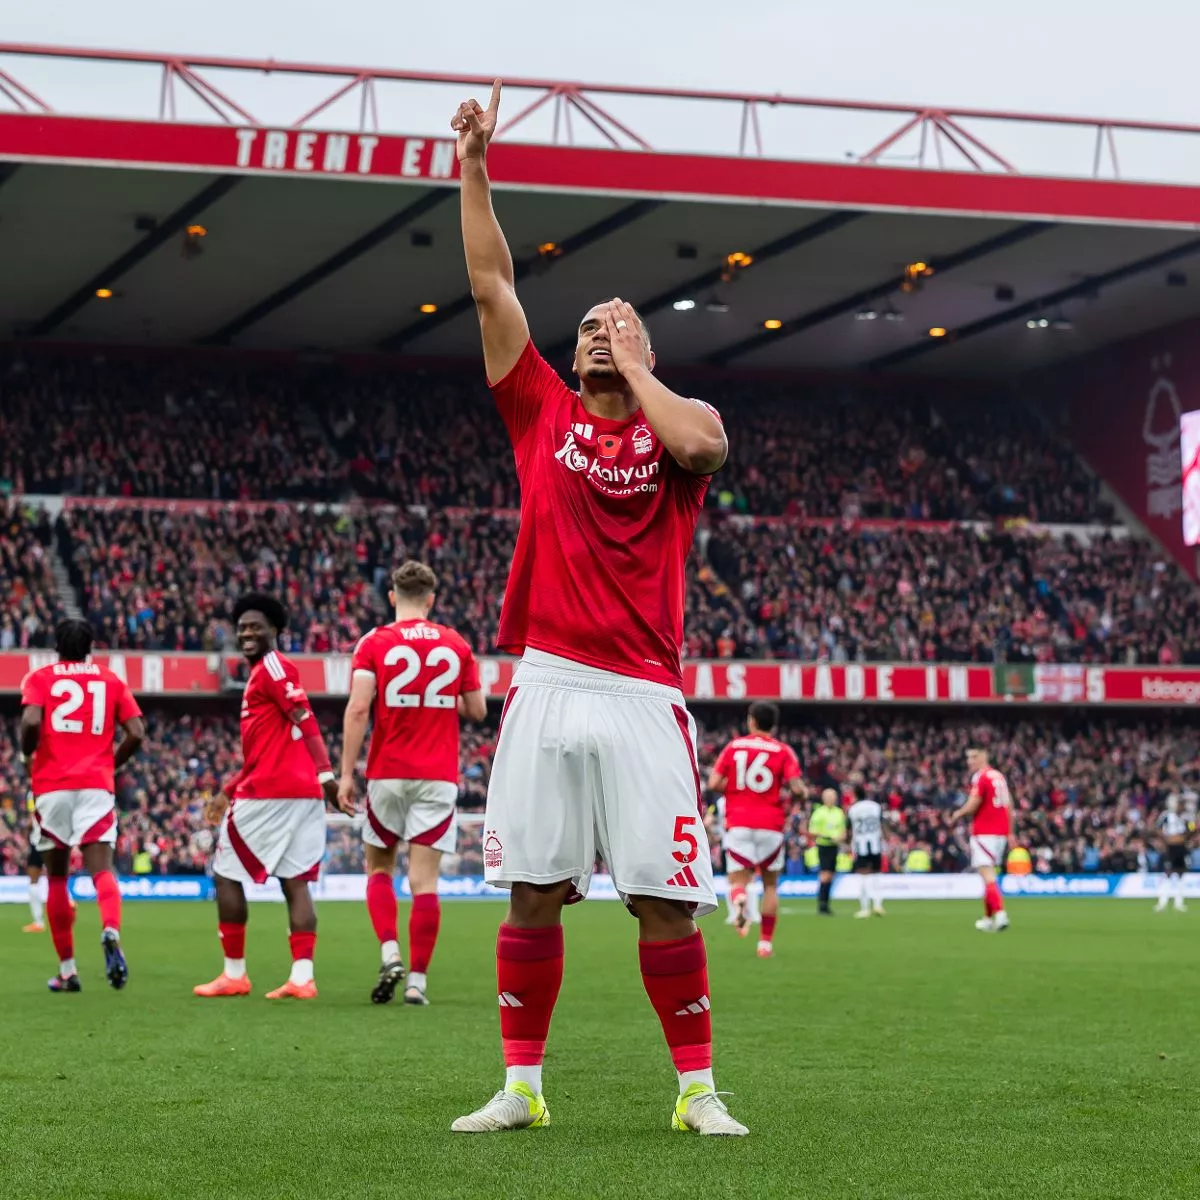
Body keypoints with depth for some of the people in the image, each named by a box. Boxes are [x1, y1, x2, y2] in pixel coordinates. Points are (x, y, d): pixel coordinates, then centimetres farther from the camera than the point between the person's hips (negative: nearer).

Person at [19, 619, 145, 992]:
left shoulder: (40, 678, 6)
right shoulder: (111, 680, 12)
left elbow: (30, 721, -12)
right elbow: (136, 733, 3)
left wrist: (28, 755, 7)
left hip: (52, 785, 0)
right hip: (97, 785, 0)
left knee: (57, 877, 11)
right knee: (101, 869, -7)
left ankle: (67, 970, 12)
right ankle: (111, 933, -38)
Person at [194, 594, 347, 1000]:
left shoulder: (273, 667, -5)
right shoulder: (262, 674, 24)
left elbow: (305, 723, -17)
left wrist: (326, 775, -26)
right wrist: (227, 793, 30)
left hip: (267, 794, -9)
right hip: (303, 794, 9)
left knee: (226, 874, 2)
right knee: (295, 882, 2)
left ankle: (234, 974, 6)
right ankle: (302, 977, -4)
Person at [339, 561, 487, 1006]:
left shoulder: (374, 644, -2)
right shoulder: (456, 646, 4)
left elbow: (357, 709, -11)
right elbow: (477, 709, 9)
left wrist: (347, 773, -9)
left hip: (388, 774, -1)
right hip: (438, 776, 1)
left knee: (379, 866, 15)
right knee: (424, 879, 1)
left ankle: (390, 954, -4)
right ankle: (418, 979, -1)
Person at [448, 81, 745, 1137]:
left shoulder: (673, 424, 8)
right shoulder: (542, 411, 13)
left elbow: (703, 442, -17)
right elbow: (492, 287, 10)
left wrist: (635, 369, -2)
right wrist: (473, 170, 6)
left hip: (642, 694, -2)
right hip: (548, 686, 2)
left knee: (665, 902, -3)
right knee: (533, 892, 2)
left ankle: (698, 1090, 7)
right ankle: (522, 1088, 10)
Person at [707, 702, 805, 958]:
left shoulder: (734, 747, 5)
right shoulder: (783, 752, 0)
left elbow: (714, 784, -1)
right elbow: (797, 788, -12)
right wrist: (789, 795, 11)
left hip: (738, 824, 0)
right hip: (771, 824, 0)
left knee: (738, 880, 3)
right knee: (770, 885, 14)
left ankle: (739, 899, -33)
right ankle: (766, 942, 12)